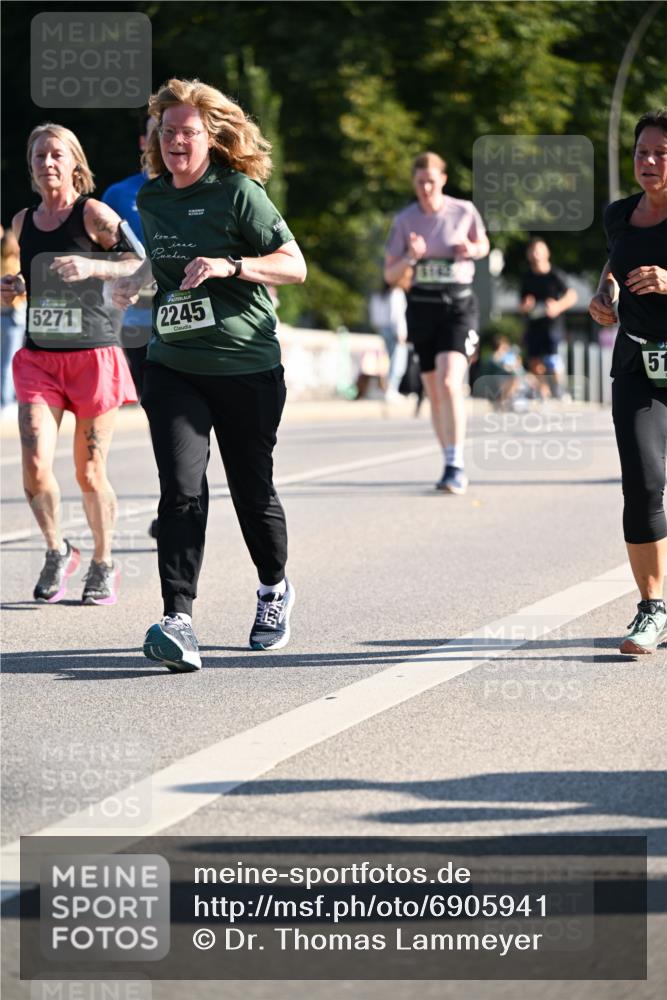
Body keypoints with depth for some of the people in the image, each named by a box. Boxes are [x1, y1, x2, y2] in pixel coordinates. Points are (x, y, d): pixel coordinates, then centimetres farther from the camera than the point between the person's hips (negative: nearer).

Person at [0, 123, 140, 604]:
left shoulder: (93, 214, -7)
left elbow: (144, 262, -16)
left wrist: (93, 267, -29)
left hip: (94, 354, -4)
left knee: (89, 472, 3)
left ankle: (103, 564, 24)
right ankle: (58, 552, 13)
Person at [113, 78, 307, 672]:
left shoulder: (239, 193, -8)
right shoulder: (151, 199, 10)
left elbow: (295, 266, -11)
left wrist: (229, 267, -23)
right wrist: (137, 283, 22)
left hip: (246, 368, -3)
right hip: (172, 367, 3)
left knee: (252, 489, 10)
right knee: (181, 489, -14)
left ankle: (275, 590, 38)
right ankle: (178, 621, -23)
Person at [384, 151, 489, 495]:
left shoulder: (464, 211, -3)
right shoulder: (405, 220, 1)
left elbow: (484, 245, 15)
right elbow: (390, 275, 3)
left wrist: (471, 250, -8)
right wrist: (410, 258, -17)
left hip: (459, 303, -3)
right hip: (422, 307, 3)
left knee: (449, 383, -21)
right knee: (434, 393, 7)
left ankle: (455, 466, -19)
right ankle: (451, 466, 21)